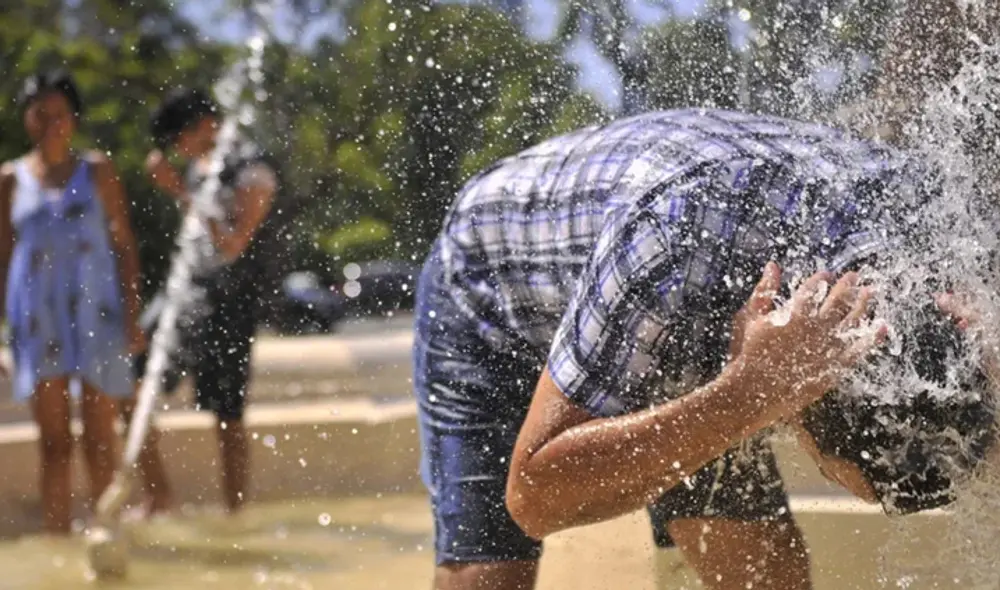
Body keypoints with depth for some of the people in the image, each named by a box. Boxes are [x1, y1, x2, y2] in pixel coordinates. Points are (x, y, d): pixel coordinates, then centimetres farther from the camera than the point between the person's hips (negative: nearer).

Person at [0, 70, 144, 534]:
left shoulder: (97, 172, 5)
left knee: (100, 438, -1)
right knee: (53, 442, 1)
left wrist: (133, 315, -4)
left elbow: (124, 246, 3)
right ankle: (58, 539, 4)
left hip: (95, 313, -1)